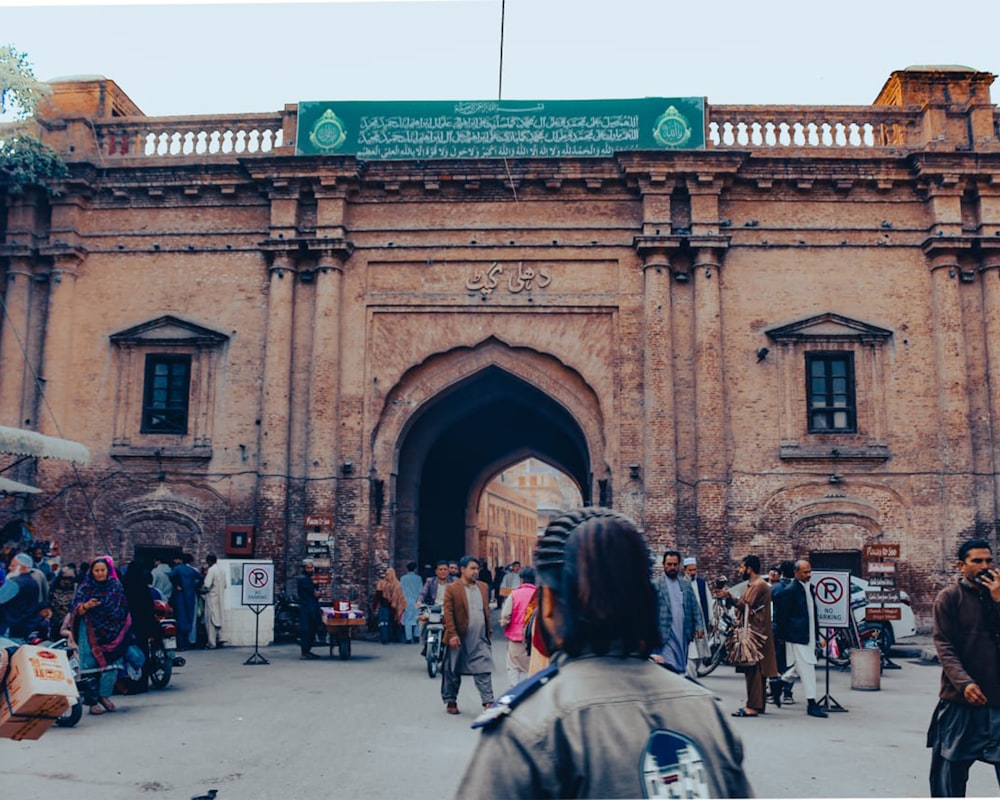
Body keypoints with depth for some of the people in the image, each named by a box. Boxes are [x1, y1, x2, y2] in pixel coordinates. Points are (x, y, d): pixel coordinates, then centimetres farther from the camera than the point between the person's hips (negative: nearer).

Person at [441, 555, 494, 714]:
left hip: (480, 639, 4)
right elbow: (448, 613, -10)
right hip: (459, 638, -4)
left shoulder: (483, 587, 10)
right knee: (453, 672, 10)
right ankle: (451, 701, 24)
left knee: (484, 671, -2)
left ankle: (488, 702, 0)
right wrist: (452, 634, -16)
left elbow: (486, 610, 14)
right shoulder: (452, 588, -7)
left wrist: (488, 632, 11)